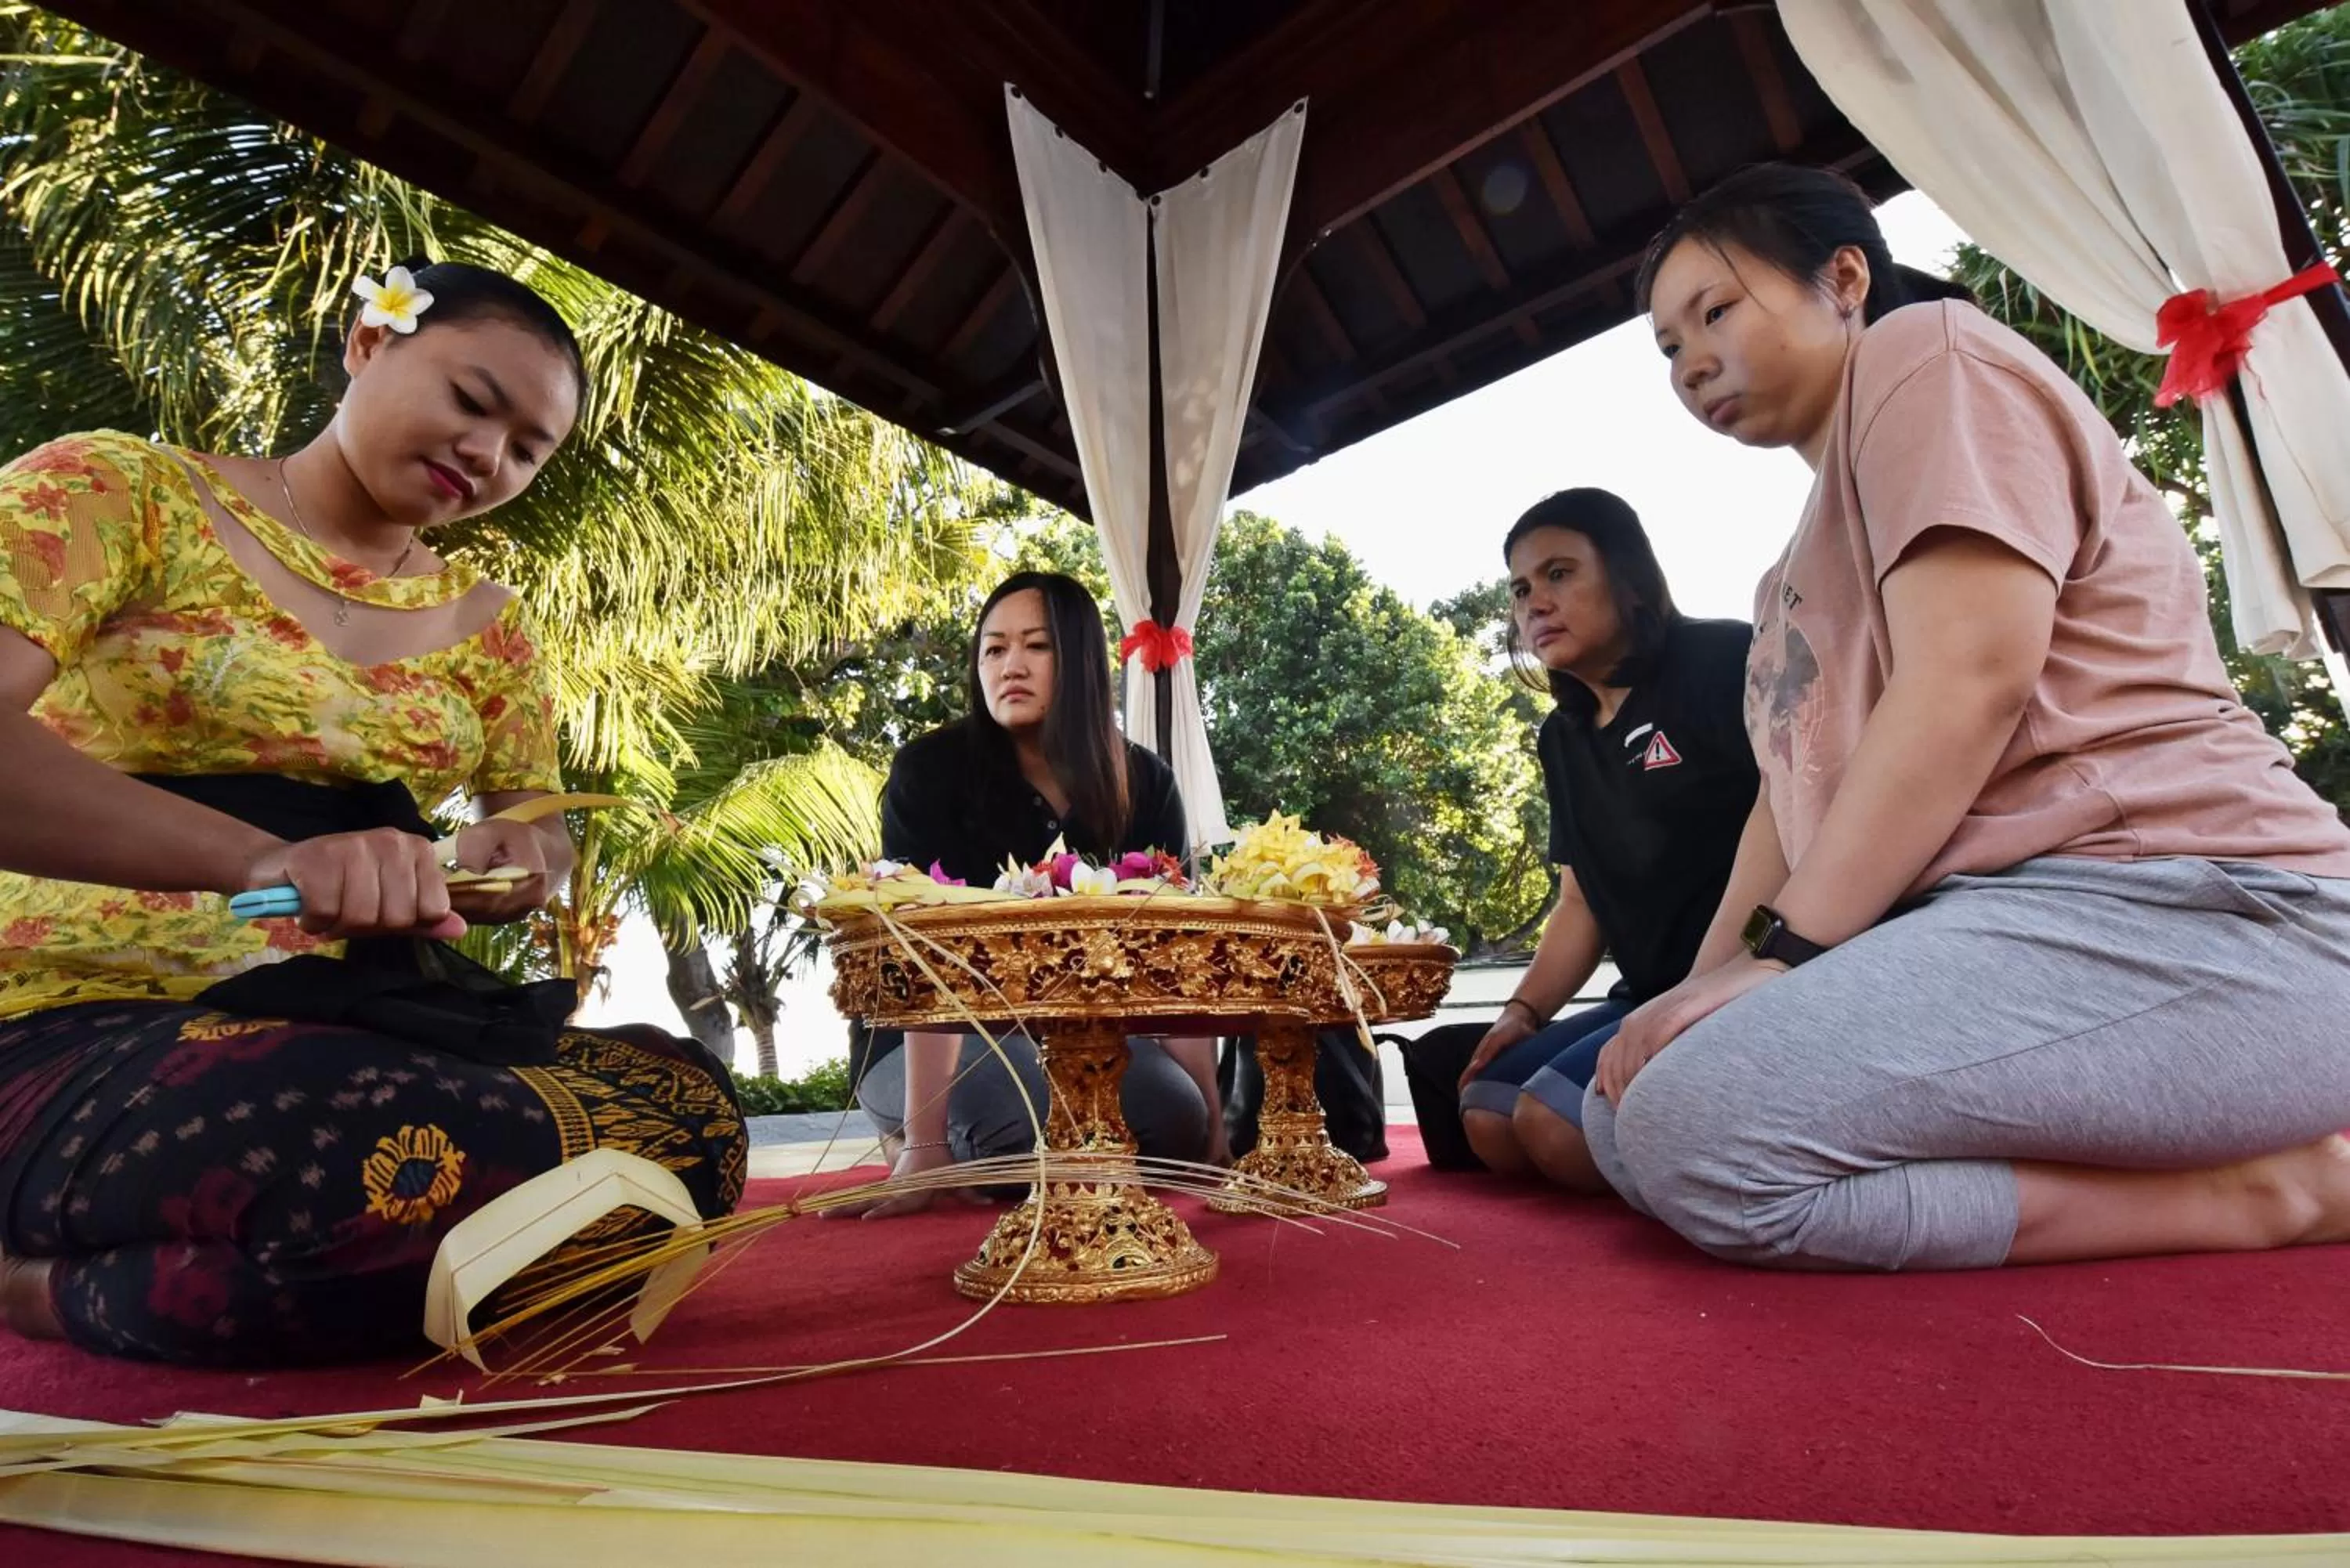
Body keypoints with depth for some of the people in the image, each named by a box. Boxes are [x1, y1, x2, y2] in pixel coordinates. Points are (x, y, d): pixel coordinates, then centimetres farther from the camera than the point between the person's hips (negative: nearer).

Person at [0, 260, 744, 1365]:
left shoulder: (483, 623, 15)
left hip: (347, 1025, 7)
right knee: (451, 1175, -35)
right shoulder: (118, 492, -1)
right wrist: (266, 856, -32)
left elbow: (535, 818, 16)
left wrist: (517, 858, -9)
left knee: (685, 1107, -19)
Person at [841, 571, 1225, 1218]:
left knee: (1177, 1120, -21)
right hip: (940, 1041, -4)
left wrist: (1211, 1115, -17)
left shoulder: (1145, 783, -8)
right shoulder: (930, 771, -18)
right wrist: (926, 1143, -33)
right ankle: (910, 1133, 1)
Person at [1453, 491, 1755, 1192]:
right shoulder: (1563, 737, 15)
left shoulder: (1722, 663, -8)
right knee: (1488, 1113, -1)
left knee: (1556, 1118, -23)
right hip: (1653, 996, 8)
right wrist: (1523, 1011, 4)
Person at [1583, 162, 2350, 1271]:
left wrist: (1779, 954, -18)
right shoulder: (1807, 561, 26)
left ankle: (2256, 1188, -9)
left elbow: (1972, 676, -16)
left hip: (2179, 919, -10)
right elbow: (1800, 789, 16)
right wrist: (1708, 987, 2)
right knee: (1630, 1109, -2)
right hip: (1996, 936, 10)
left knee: (1700, 1131, -27)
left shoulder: (1926, 352, 0)